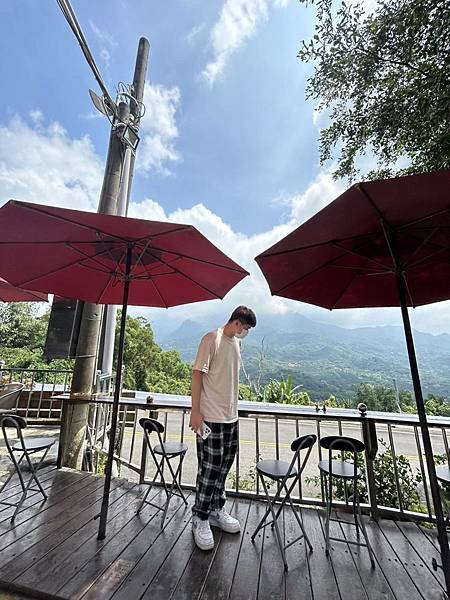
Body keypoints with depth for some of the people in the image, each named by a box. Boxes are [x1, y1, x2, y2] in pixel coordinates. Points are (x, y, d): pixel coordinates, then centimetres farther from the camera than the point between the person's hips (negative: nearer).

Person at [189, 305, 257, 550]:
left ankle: (216, 510, 37)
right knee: (210, 468, 3)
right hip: (211, 417, -8)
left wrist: (232, 410, 18)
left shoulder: (236, 343, 11)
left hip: (230, 417, 8)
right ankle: (200, 519, 23)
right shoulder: (211, 339, -14)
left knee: (223, 466, 18)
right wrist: (195, 411, -16)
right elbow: (197, 374, -15)